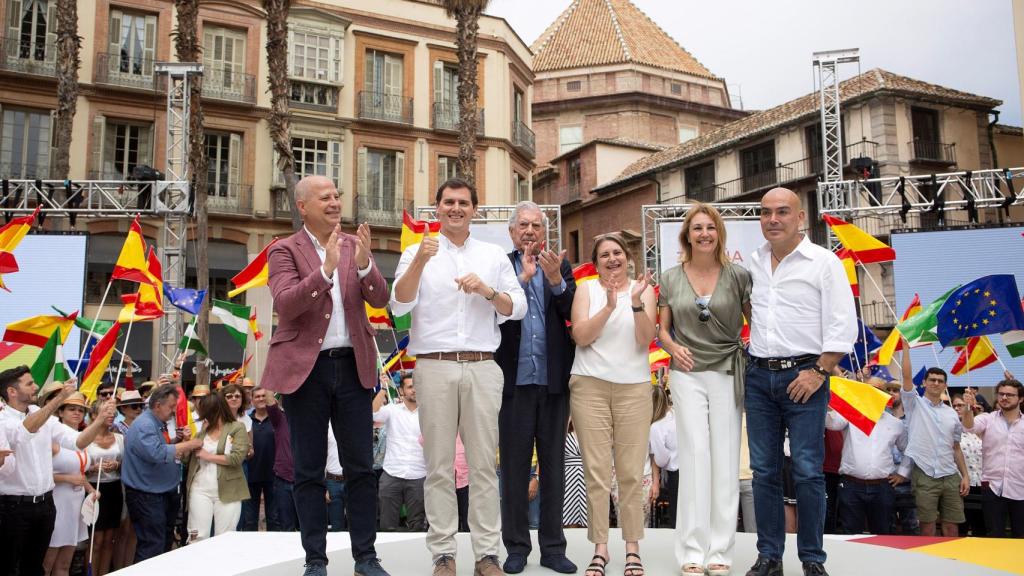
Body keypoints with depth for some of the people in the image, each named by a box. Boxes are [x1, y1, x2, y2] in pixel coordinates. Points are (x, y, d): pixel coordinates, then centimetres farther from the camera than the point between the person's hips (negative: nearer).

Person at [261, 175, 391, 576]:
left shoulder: (355, 245, 8)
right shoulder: (285, 250, -1)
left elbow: (380, 299, -1)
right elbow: (285, 304, -16)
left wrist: (364, 263, -19)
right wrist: (326, 269, -27)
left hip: (353, 366, 3)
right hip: (305, 367, -3)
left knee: (361, 467, 6)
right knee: (309, 470, 5)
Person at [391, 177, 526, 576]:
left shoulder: (494, 255, 13)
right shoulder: (418, 253, 8)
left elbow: (518, 308, 8)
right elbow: (399, 305, -5)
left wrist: (487, 290, -10)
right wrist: (420, 262, -19)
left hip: (483, 367, 1)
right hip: (435, 367, -1)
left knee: (483, 463, 3)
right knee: (439, 465, 2)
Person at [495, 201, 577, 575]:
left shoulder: (559, 265, 8)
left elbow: (572, 313, -3)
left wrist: (556, 279, -18)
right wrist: (523, 277, -17)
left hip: (553, 380, 2)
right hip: (514, 380, -2)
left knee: (553, 466, 8)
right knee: (514, 467, 6)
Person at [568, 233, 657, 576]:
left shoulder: (644, 290, 7)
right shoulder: (587, 290, 6)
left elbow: (646, 339, -4)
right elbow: (581, 336, -5)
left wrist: (636, 301, -18)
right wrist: (609, 306, -17)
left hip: (634, 386, 1)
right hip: (590, 385, 0)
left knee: (632, 471, 2)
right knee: (596, 470, 0)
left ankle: (632, 548, 12)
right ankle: (600, 548, 8)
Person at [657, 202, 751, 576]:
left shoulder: (738, 276, 1)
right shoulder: (671, 279, 5)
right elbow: (662, 329, 12)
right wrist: (673, 348, -8)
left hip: (727, 372, 0)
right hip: (688, 373, 0)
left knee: (725, 459, 2)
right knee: (695, 454, -5)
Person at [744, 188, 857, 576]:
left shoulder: (823, 262, -3)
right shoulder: (753, 262, 11)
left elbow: (843, 325, -7)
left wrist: (819, 372, -13)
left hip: (804, 375, -4)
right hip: (759, 374, 5)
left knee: (807, 472, -3)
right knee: (764, 470, 6)